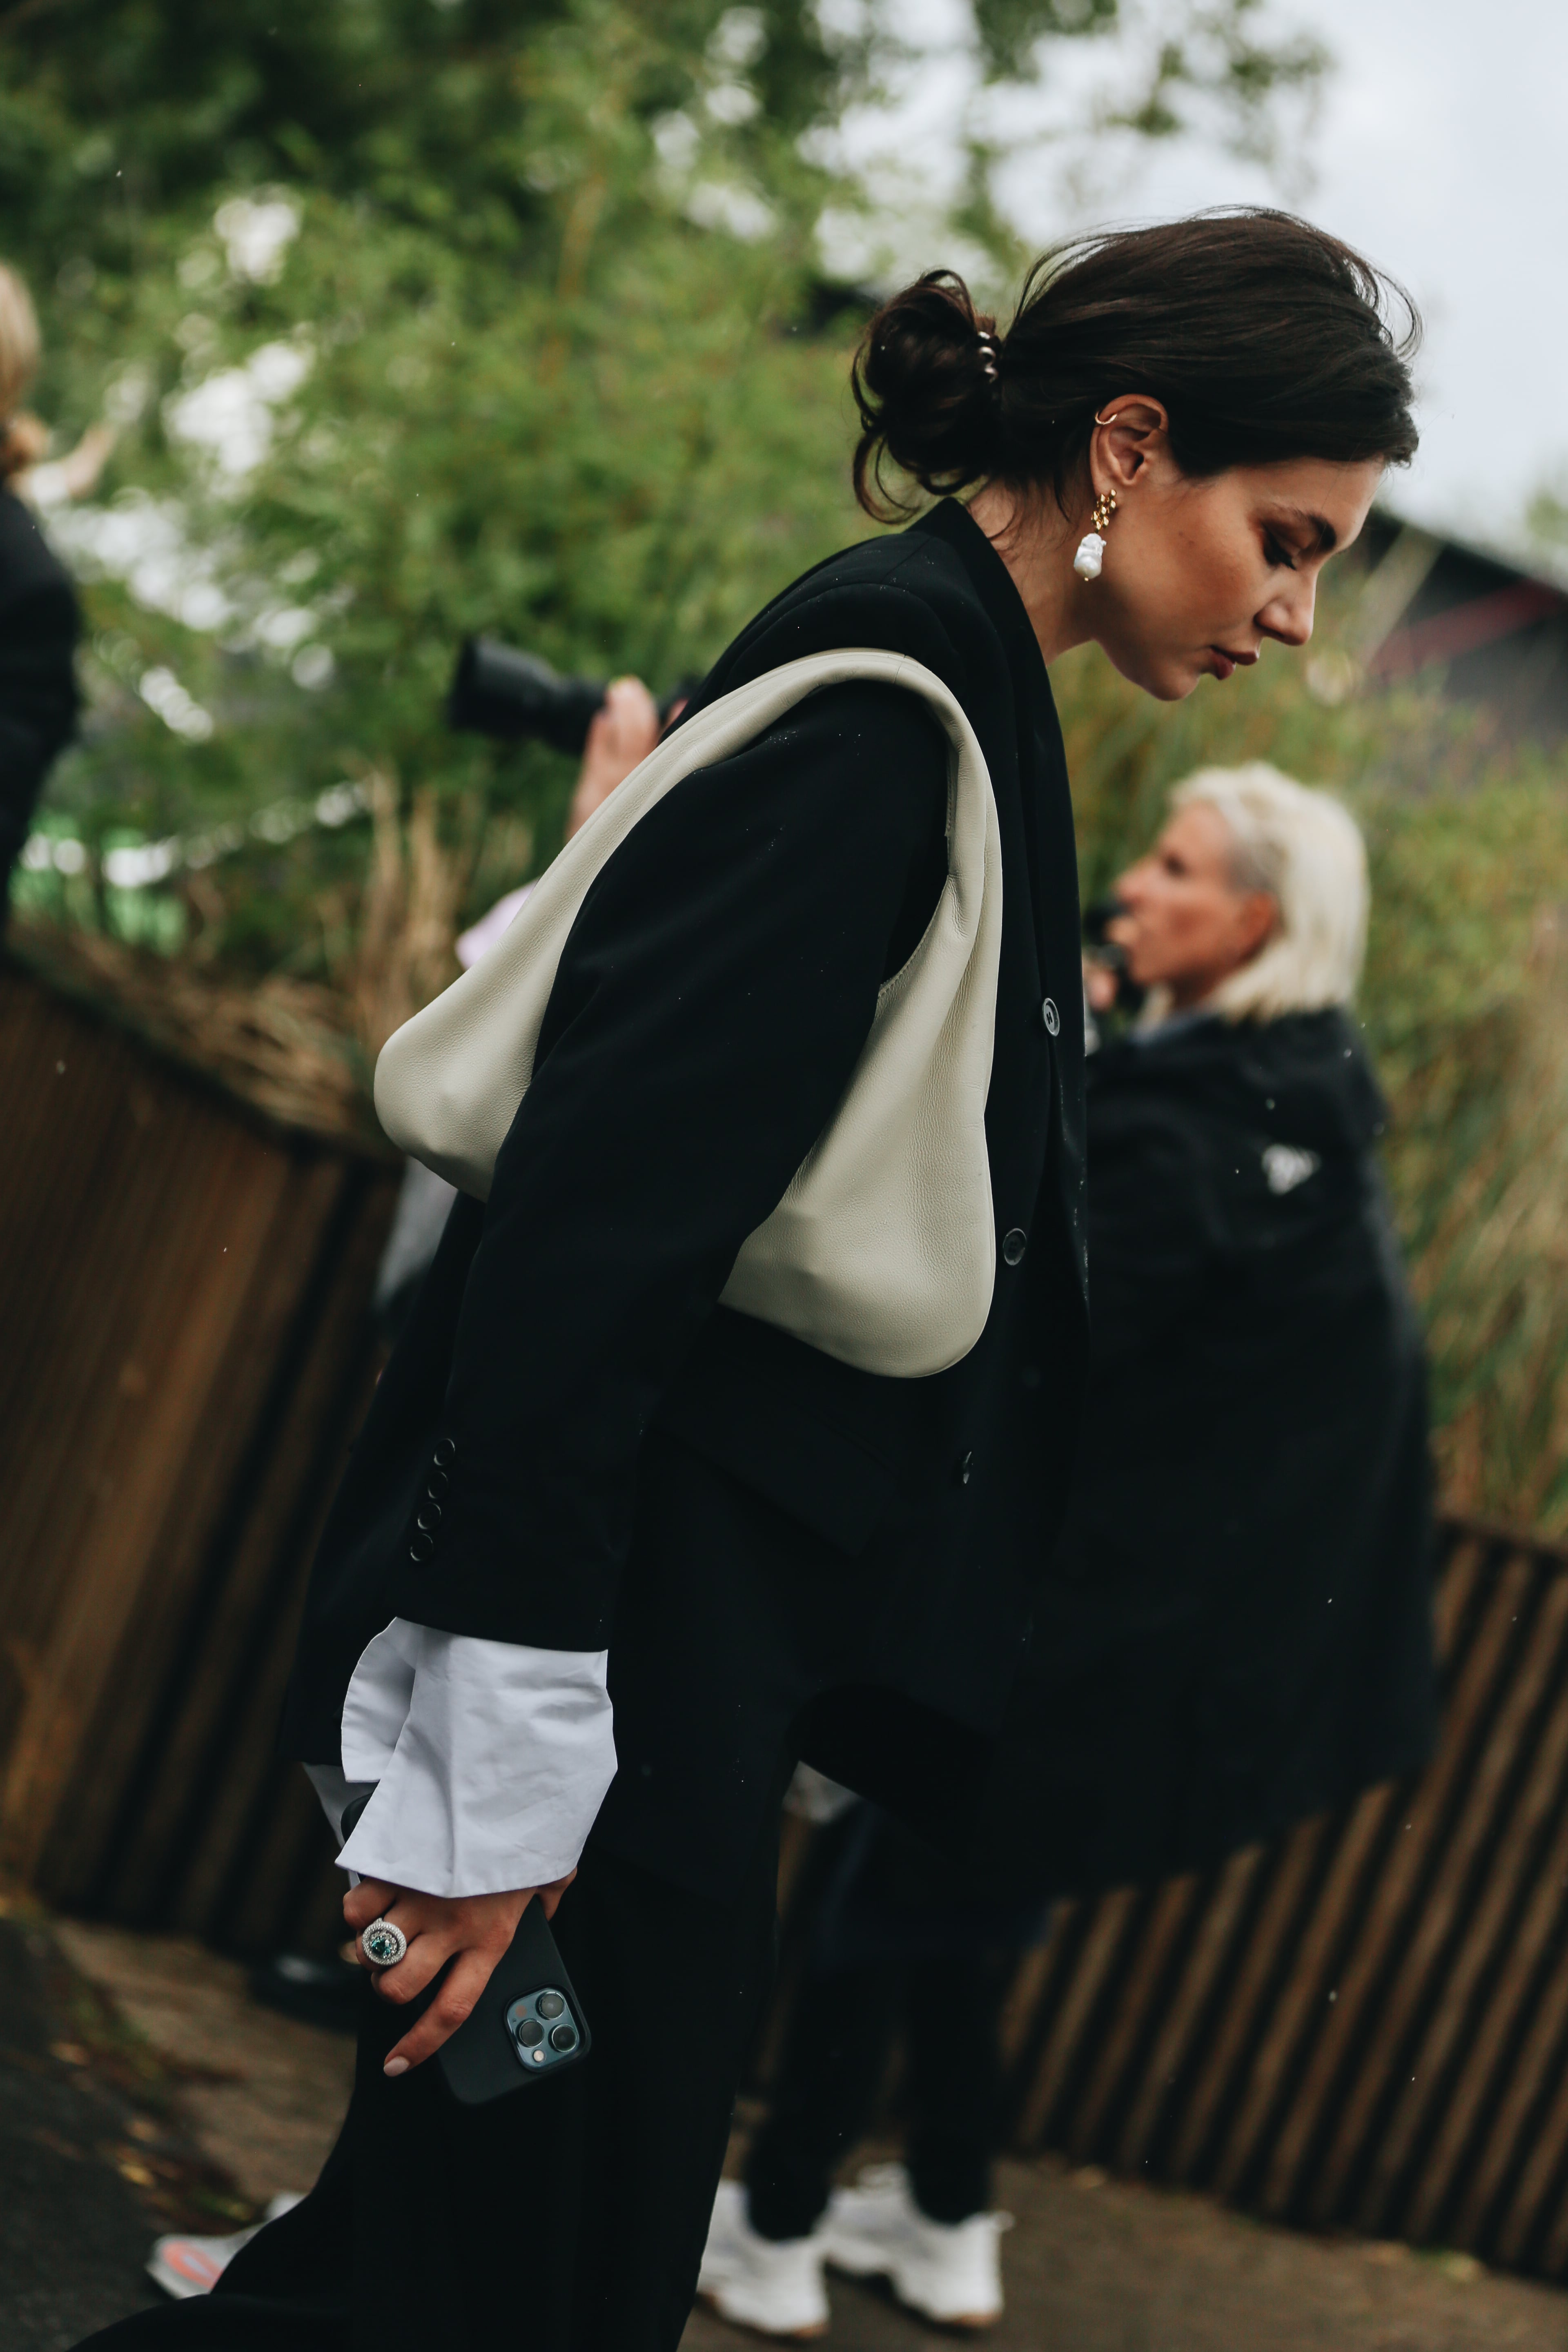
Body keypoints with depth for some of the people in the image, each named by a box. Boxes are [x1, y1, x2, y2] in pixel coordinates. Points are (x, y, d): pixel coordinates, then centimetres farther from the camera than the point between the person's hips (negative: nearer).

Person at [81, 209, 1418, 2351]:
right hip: (628, 1619, -10)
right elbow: (594, 1213, -23)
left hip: (724, 1594, 10)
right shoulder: (885, 710, -16)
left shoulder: (957, 698, 14)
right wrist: (506, 1765, -24)